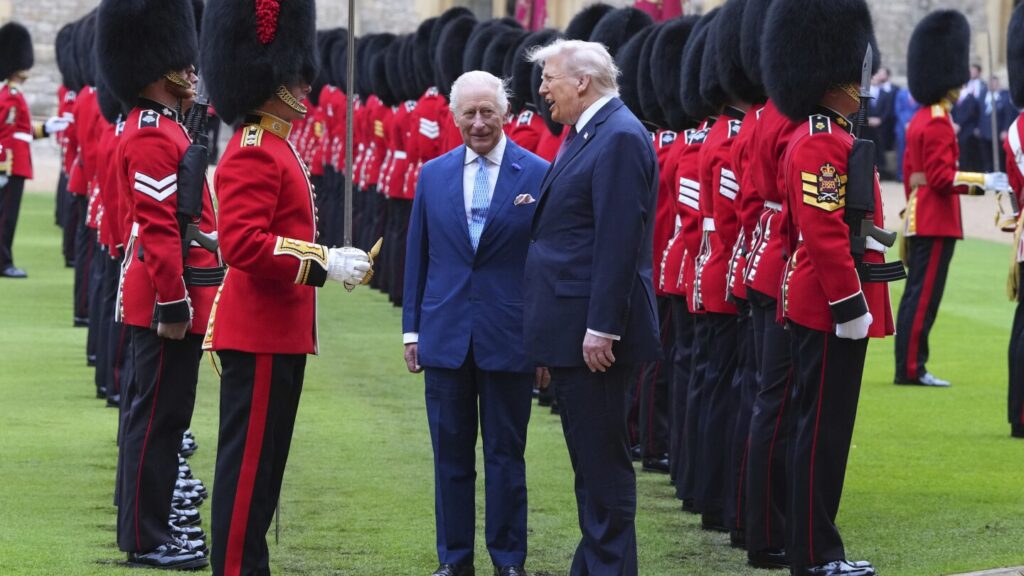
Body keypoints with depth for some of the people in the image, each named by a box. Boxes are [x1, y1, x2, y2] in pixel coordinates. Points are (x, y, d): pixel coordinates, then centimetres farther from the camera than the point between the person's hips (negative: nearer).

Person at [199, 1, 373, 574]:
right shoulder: (253, 154, -16)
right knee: (249, 463, -6)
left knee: (261, 462, 14)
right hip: (261, 335, -10)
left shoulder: (275, 148, 16)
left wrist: (328, 259, 12)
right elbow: (242, 242, -26)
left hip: (278, 332, 10)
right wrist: (322, 267, -23)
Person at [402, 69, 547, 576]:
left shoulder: (538, 175, -3)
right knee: (450, 453, 8)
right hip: (446, 338, 3)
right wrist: (412, 329, 7)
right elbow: (417, 257, 11)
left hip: (508, 338, -3)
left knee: (506, 454, 5)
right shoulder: (433, 176, 6)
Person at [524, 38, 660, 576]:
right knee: (589, 457, 15)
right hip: (570, 330, 10)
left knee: (602, 457, -5)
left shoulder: (620, 138, -16)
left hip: (593, 332, -10)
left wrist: (601, 328, -24)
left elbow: (619, 240, -22)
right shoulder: (585, 134, 15)